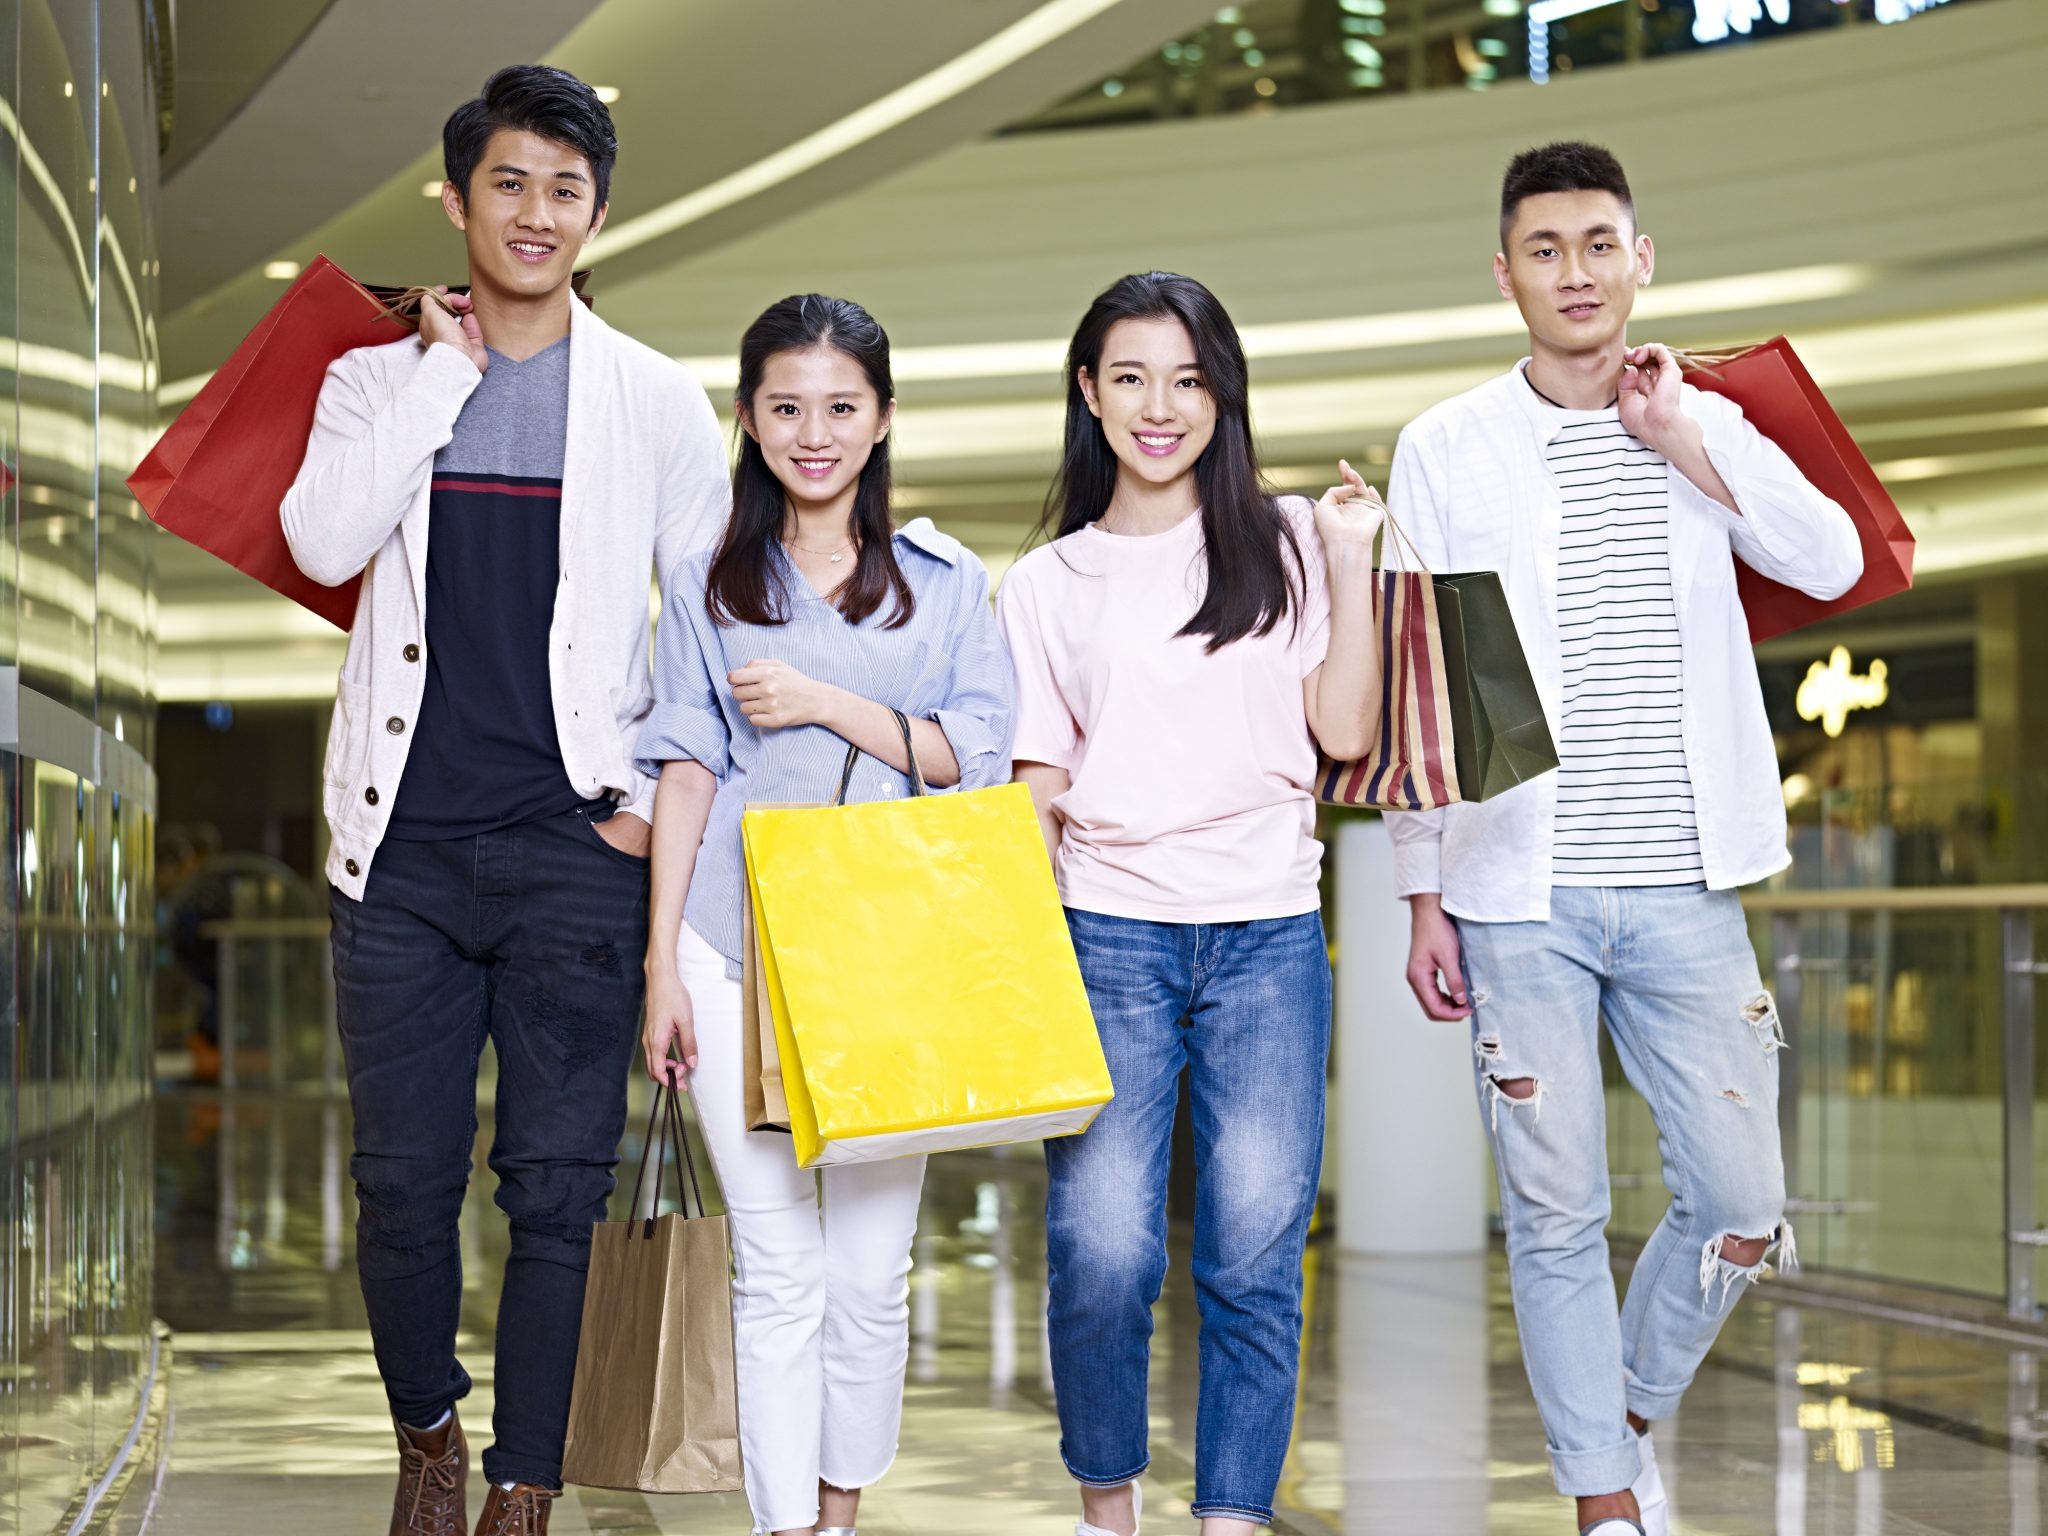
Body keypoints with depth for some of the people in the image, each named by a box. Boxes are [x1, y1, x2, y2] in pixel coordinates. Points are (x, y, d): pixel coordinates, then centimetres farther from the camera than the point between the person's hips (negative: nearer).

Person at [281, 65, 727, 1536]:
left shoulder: (657, 400, 6)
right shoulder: (380, 379, 9)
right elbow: (322, 541, -9)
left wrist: (669, 795, -1)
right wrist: (444, 371, -7)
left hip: (576, 847, -1)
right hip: (405, 845, 1)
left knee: (558, 1186, -1)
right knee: (404, 1177, 5)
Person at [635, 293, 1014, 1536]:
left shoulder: (944, 582, 8)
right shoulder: (708, 587, 10)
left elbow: (982, 756, 0)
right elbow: (686, 776, 8)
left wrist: (829, 704, -10)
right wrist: (662, 964, 3)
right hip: (740, 951, 0)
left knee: (871, 1269, 2)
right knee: (777, 1268, -4)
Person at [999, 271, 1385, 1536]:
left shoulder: (1287, 543, 10)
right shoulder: (1047, 584, 11)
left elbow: (1347, 732, 4)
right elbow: (1038, 788, 10)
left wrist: (1355, 566, -2)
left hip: (1269, 935, 0)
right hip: (1109, 933, 0)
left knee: (1256, 1254, -4)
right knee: (1102, 1249, -10)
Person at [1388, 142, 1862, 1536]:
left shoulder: (1707, 430, 8)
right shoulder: (1446, 451, 3)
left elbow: (1831, 563, -10)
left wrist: (1676, 437, -11)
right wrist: (1423, 896, -1)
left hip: (1684, 891, 2)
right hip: (1518, 898, -1)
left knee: (1743, 1211, 2)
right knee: (1557, 1218, 2)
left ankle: (1634, 1410, 27)